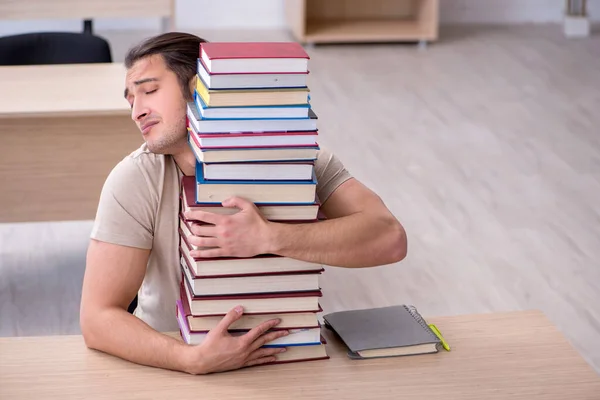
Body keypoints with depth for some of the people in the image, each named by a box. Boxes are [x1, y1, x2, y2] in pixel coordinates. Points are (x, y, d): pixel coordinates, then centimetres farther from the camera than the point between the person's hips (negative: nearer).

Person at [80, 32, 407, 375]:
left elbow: (390, 239, -22)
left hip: (280, 354, 0)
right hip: (175, 358, 0)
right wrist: (193, 359, -32)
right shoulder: (133, 179, -11)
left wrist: (267, 238, -32)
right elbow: (98, 317, -16)